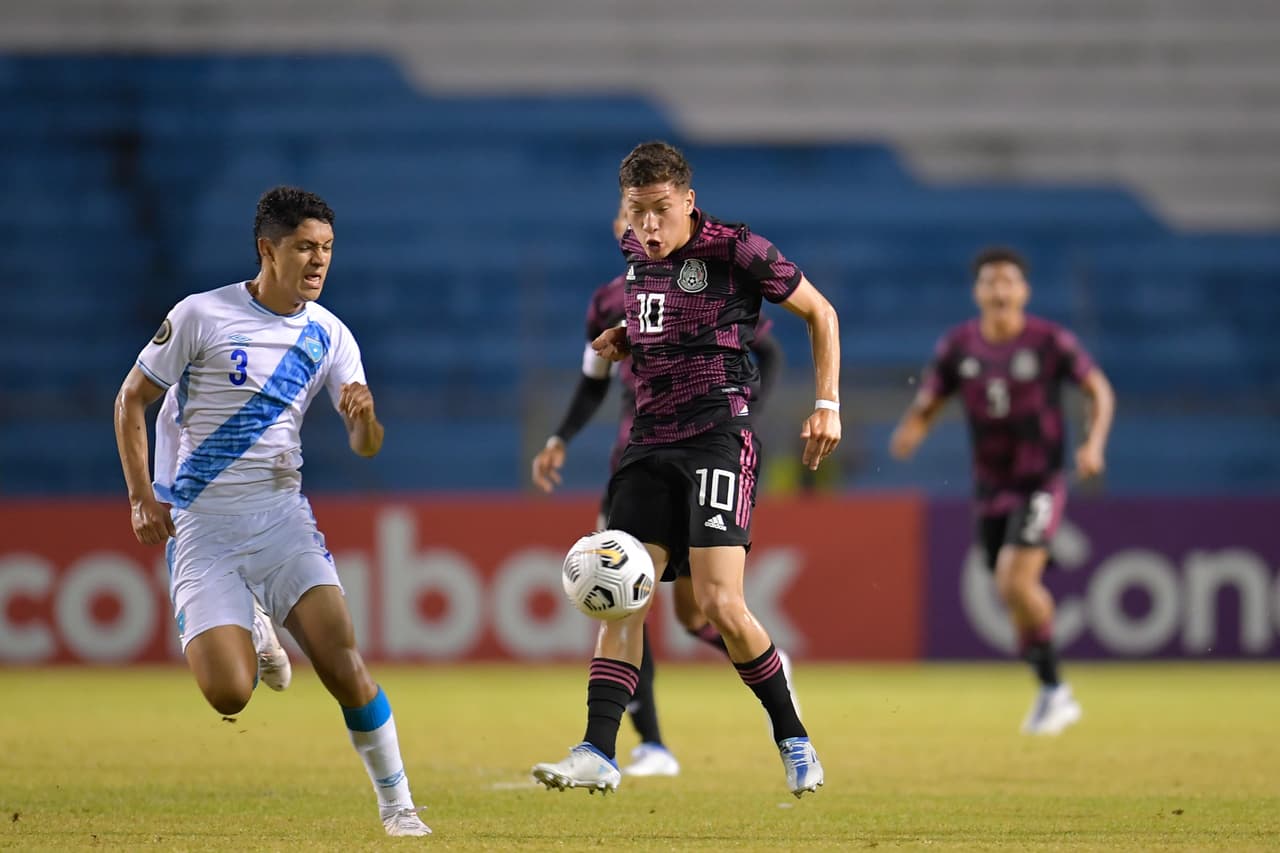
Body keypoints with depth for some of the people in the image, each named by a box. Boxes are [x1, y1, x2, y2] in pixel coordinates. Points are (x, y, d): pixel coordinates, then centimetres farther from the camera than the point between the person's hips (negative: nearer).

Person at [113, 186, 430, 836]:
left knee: (341, 656, -17)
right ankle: (246, 637, 22)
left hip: (281, 515, 2)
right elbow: (131, 400, 4)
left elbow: (365, 446, 3)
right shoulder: (201, 316, -5)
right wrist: (142, 497, -4)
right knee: (229, 695, -15)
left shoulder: (329, 336, 5)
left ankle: (396, 804, -3)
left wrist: (364, 416, -21)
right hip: (199, 526, -2)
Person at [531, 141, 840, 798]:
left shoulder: (734, 250, -9)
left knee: (719, 603, -15)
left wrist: (826, 405, -3)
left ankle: (793, 740, 3)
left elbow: (820, 313, 2)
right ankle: (598, 754, -6)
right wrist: (625, 340, 11)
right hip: (650, 442, 6)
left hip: (719, 435, -6)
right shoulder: (634, 253, 10)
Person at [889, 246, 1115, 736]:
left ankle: (1053, 689, -8)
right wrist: (908, 433, -18)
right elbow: (926, 406, 5)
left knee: (1015, 581, -22)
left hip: (1040, 482, -4)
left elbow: (1099, 389, 2)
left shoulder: (1050, 341, -10)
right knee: (1015, 595, 9)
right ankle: (1052, 695, 26)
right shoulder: (958, 347, -1)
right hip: (991, 488, 4)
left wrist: (1094, 443, -14)